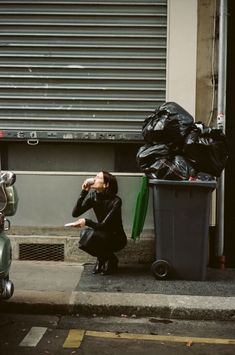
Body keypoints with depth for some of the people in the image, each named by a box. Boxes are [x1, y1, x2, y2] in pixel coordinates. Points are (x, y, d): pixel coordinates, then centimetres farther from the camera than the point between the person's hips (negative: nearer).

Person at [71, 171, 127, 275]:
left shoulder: (115, 201, -23)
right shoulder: (93, 196, -6)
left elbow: (104, 225, -27)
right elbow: (75, 213, -13)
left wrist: (86, 221, -42)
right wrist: (84, 192, -19)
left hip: (117, 239, -5)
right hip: (102, 235, 5)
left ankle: (111, 260, -4)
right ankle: (101, 259, 5)